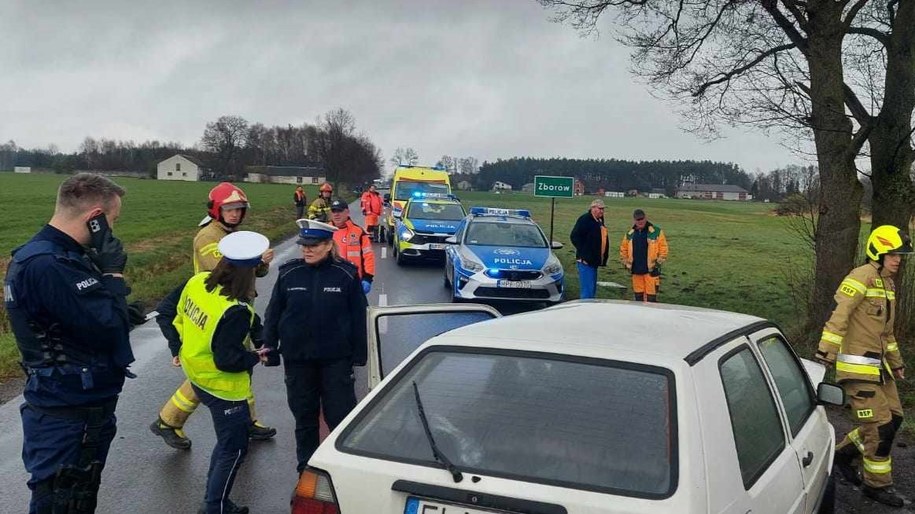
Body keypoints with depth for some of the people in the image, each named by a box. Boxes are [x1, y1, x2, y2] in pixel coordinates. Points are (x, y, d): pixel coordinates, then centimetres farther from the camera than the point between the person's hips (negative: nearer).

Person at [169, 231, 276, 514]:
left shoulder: (197, 282, -7)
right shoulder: (236, 311, -32)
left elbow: (180, 319, 7)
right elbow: (227, 360, -28)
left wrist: (185, 347, 21)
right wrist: (257, 357, -12)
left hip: (197, 372, 9)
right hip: (222, 386, -9)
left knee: (226, 441, 26)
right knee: (234, 449, 9)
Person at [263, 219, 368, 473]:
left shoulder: (346, 274, -8)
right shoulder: (288, 273, -3)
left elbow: (358, 317, -3)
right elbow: (274, 313, 4)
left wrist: (359, 354, -3)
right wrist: (269, 347, 3)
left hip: (336, 359, -2)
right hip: (297, 358, 2)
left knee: (340, 414, 3)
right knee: (304, 415, 14)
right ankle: (306, 467, 30)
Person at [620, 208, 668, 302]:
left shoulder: (656, 232, -3)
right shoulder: (630, 234, 9)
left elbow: (663, 248, -2)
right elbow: (623, 249, 19)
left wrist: (658, 262, -7)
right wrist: (625, 262, 11)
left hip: (651, 270, -4)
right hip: (636, 270, 4)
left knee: (651, 294, -4)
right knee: (638, 294, 12)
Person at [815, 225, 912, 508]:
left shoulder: (887, 284, 16)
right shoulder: (861, 277, -14)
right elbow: (838, 317, -23)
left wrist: (896, 362, 28)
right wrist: (825, 352, -28)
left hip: (878, 365, 9)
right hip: (858, 367, -9)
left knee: (893, 418, 11)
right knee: (880, 426, -4)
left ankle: (844, 452, 27)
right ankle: (877, 485, 12)